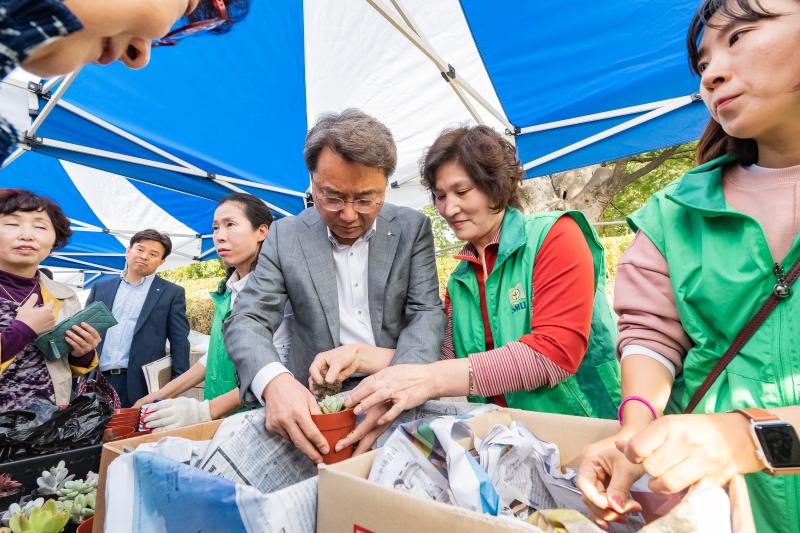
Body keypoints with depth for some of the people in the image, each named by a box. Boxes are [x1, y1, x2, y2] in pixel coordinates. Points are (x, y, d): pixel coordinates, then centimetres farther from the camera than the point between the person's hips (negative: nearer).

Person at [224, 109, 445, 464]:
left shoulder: (412, 228, -1)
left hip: (398, 396, -4)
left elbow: (427, 313, -6)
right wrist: (274, 380, -28)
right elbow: (247, 320, -5)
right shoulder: (285, 235, 0)